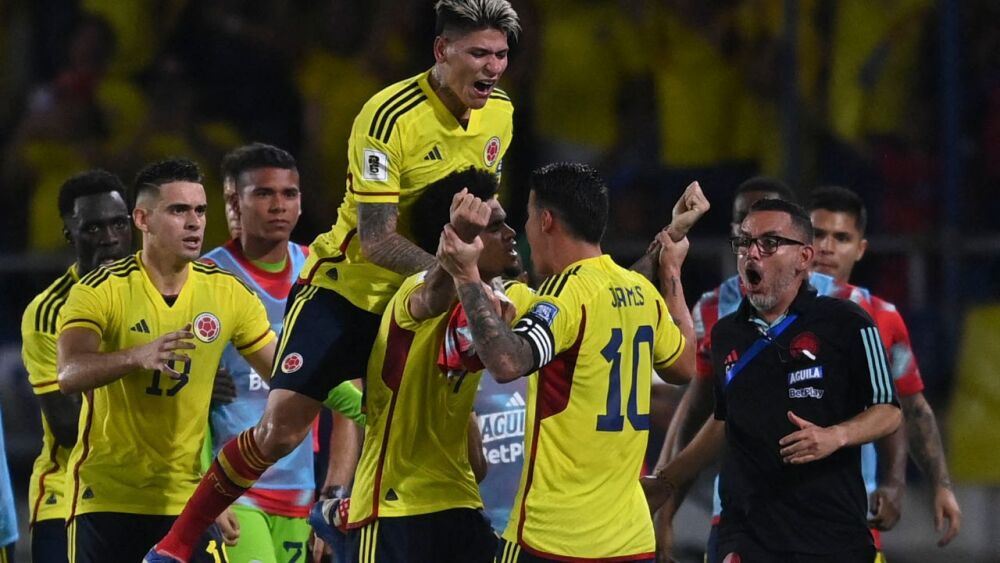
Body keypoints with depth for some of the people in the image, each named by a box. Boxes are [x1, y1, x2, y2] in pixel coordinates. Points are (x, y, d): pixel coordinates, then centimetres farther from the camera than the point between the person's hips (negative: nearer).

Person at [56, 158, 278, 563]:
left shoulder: (226, 293, 1)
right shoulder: (102, 290, -9)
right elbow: (69, 374, -25)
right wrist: (138, 356, -43)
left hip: (185, 497, 2)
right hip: (106, 497, -2)